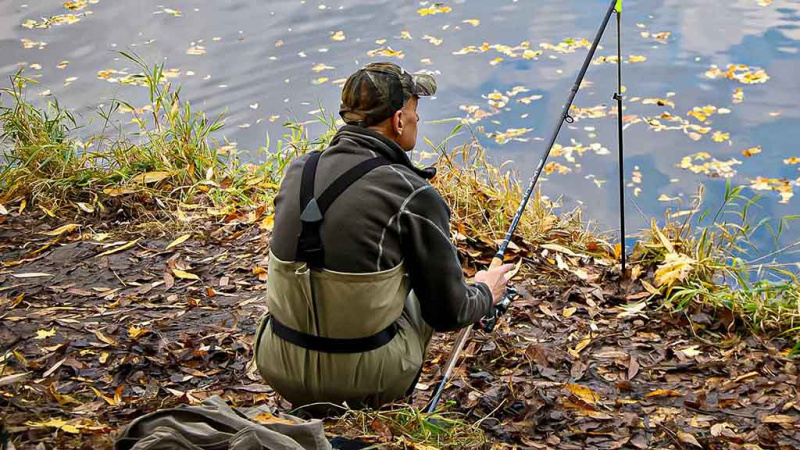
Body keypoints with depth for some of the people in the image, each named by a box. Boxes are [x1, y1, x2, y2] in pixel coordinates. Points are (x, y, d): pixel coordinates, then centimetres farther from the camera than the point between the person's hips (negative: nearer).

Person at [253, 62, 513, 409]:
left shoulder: (296, 173, 1)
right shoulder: (413, 196, -15)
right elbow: (448, 311, -6)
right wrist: (485, 293, 17)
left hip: (280, 370, 4)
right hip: (366, 377, -4)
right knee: (422, 292, 23)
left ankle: (313, 407, 23)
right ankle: (375, 412, 19)